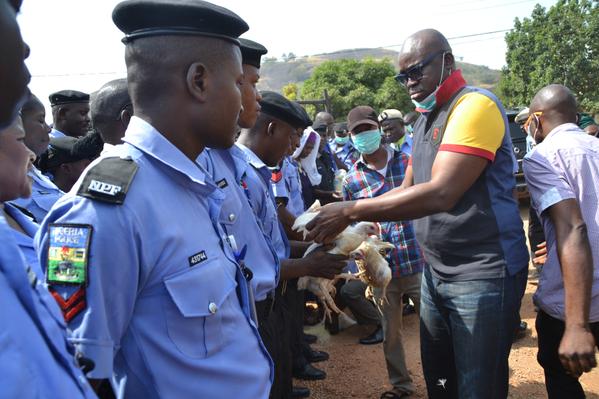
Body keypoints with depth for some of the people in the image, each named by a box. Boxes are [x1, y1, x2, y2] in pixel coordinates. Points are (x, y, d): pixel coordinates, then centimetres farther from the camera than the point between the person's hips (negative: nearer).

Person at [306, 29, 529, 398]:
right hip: (436, 271, 8)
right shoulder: (425, 120, 14)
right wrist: (352, 216, -3)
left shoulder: (476, 105, -15)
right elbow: (408, 189, 14)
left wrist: (351, 211, -24)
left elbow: (441, 194, -26)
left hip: (483, 272, -8)